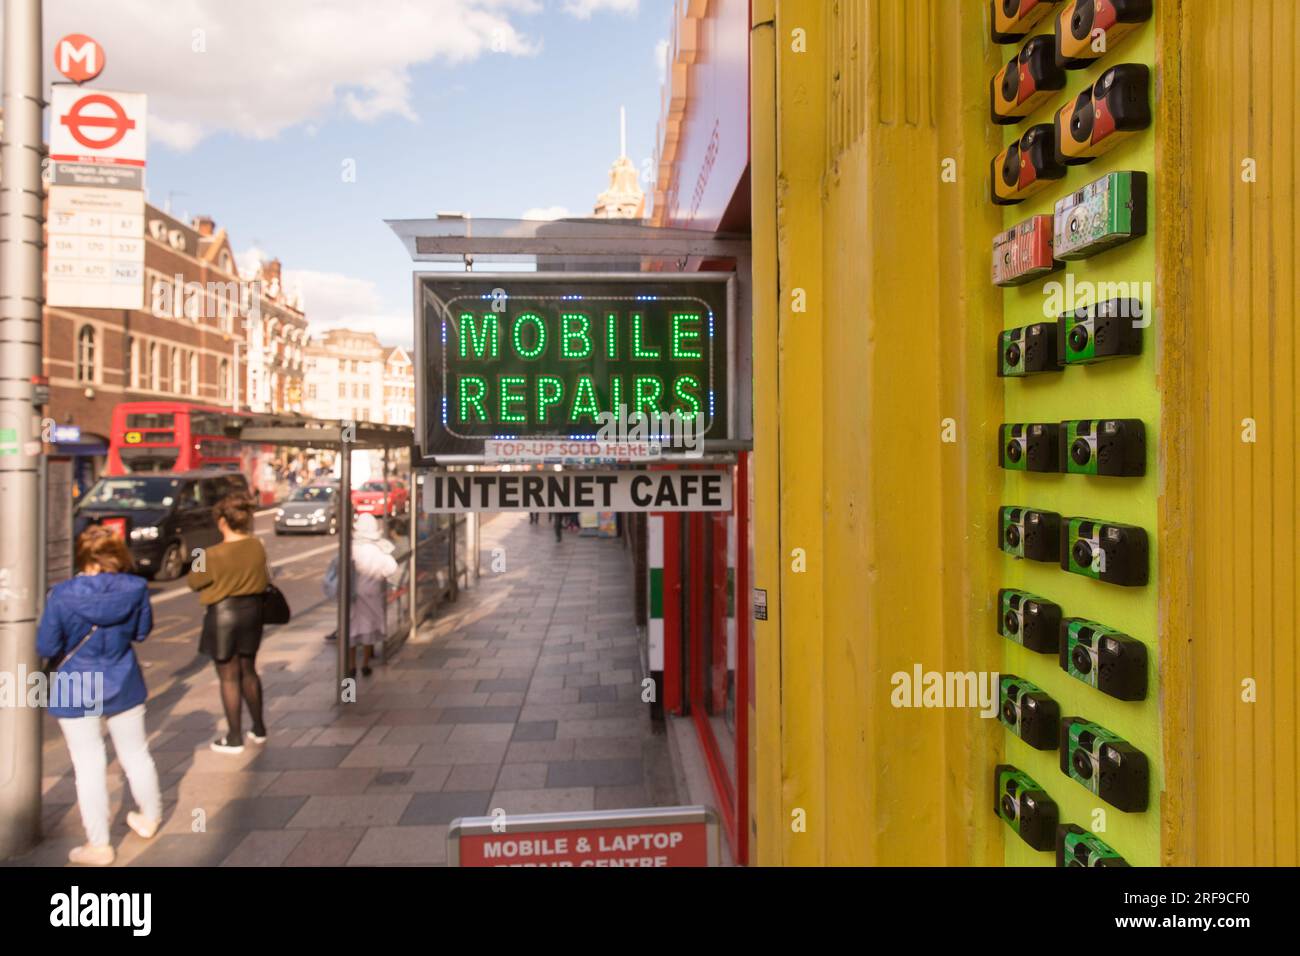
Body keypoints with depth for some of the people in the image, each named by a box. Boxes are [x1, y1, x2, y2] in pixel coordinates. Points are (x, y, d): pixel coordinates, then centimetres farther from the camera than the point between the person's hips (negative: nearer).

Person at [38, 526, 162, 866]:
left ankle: (98, 845, 21)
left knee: (89, 767, 9)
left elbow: (46, 647, -12)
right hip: (123, 686, 3)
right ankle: (149, 818, 38)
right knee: (136, 754, 19)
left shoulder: (62, 596, -19)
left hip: (76, 692, -2)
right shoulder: (135, 588, -12)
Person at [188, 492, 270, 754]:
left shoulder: (215, 555, -21)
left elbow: (195, 582, -4)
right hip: (252, 609, 5)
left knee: (229, 677, 6)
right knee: (249, 670, 19)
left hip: (223, 613, -5)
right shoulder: (257, 547, -6)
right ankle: (259, 729, 28)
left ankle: (234, 738, 16)